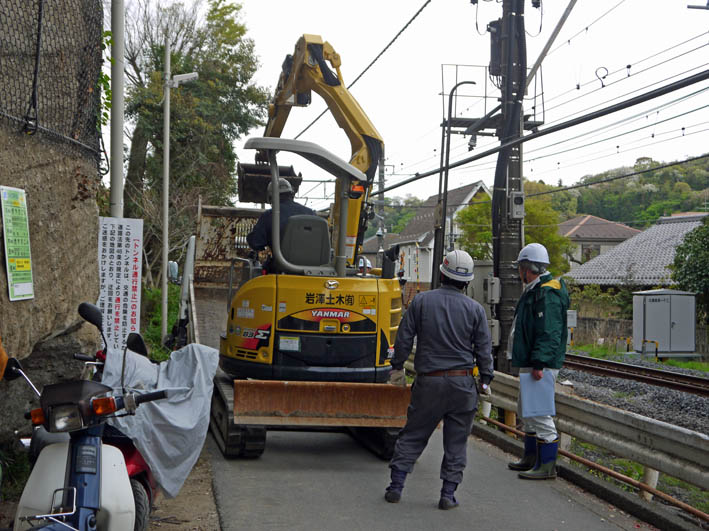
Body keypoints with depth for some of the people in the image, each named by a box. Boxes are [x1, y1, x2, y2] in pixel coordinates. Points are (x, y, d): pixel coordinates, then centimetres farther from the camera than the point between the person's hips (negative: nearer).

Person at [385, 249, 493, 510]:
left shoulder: (421, 301, -2)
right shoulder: (475, 309, -1)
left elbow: (404, 337, 1)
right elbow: (483, 349, 1)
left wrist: (397, 367, 13)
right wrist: (486, 380, 11)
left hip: (428, 381, 0)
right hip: (462, 382, 0)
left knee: (412, 435, 11)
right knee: (456, 441, 8)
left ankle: (396, 486, 10)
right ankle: (448, 494, 8)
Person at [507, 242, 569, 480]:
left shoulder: (547, 295, -18)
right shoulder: (533, 291, 17)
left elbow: (549, 334, -25)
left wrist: (539, 363, -28)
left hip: (542, 366, -11)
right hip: (531, 363, 11)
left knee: (539, 412, -9)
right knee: (526, 410, 19)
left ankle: (547, 465, -4)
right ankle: (531, 458, 30)